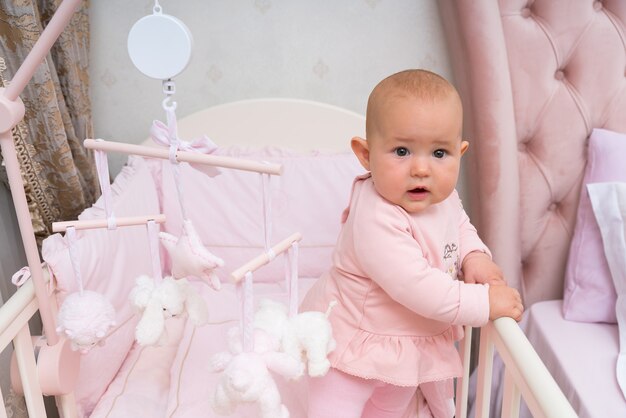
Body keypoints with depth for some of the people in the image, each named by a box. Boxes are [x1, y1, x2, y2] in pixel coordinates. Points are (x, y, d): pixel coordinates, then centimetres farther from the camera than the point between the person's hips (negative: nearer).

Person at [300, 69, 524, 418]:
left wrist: (474, 255, -9)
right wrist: (485, 302, -30)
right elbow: (419, 289, -39)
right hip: (355, 341, -8)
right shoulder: (377, 221, -40)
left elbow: (460, 225, 11)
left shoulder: (442, 195, -12)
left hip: (413, 342, 8)